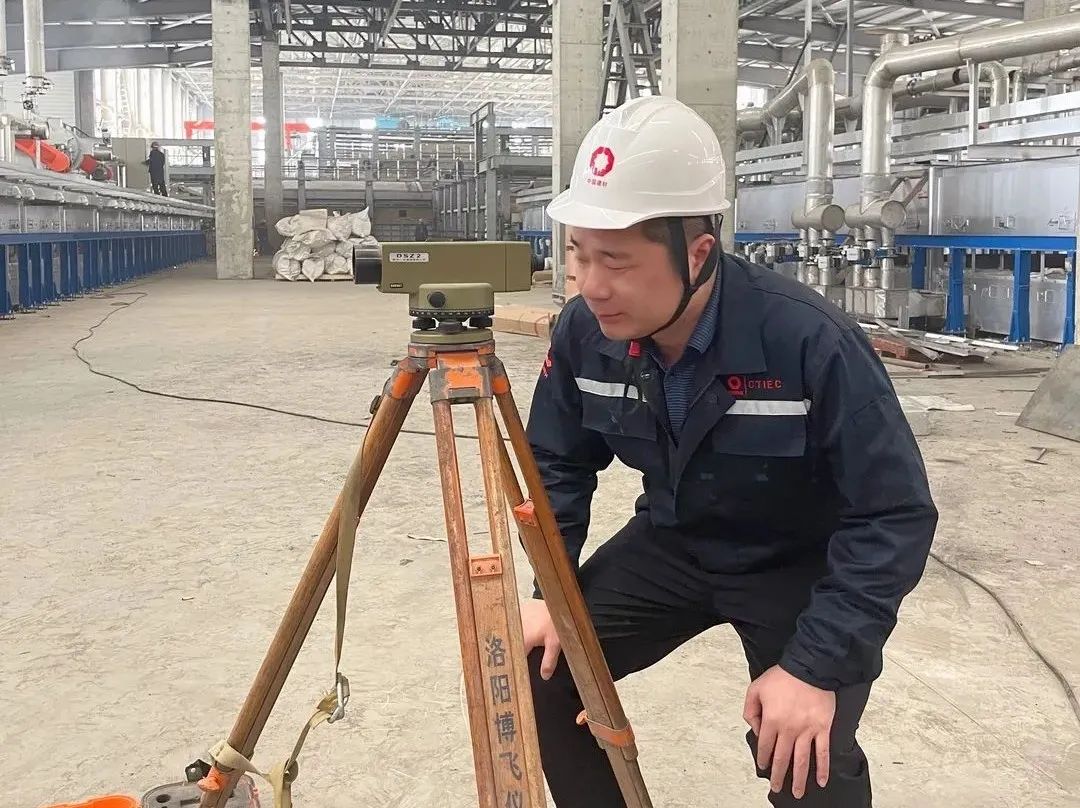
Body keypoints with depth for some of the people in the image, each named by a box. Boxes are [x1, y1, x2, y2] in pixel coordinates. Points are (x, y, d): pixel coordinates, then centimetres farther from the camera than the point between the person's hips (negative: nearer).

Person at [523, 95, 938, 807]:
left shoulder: (810, 341, -32)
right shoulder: (585, 333, -17)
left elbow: (896, 518, -25)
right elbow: (559, 465, 1)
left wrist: (816, 665, -28)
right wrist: (552, 592, -9)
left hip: (804, 567, -4)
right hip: (671, 545, 5)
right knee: (537, 673, -5)